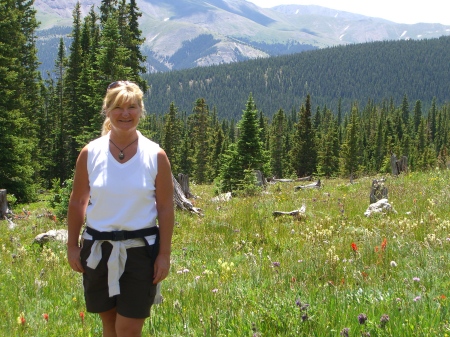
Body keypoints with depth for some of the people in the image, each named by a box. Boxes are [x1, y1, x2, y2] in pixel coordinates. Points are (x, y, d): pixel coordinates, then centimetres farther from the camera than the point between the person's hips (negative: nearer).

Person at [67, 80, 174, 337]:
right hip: (98, 247, 2)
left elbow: (166, 208, -3)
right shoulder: (90, 153, -1)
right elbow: (77, 203, 6)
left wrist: (164, 254, -5)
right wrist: (73, 246, 4)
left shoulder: (156, 155, -4)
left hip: (140, 249, -2)